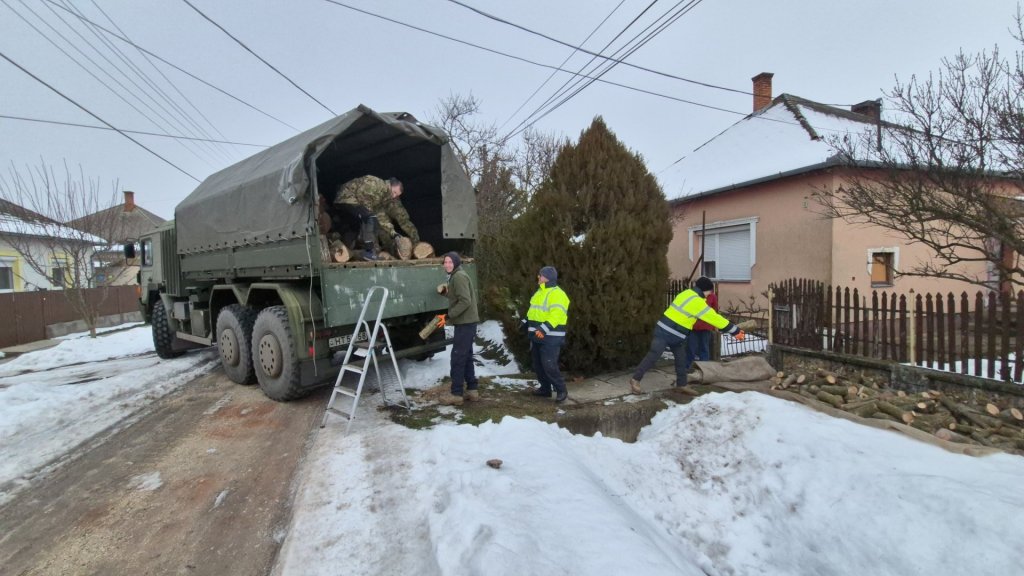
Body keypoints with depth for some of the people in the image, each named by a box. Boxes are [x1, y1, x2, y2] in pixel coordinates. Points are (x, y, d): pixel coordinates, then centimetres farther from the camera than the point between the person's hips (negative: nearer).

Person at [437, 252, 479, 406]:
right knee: (466, 357, 14)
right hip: (466, 322, 11)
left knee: (457, 358, -7)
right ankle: (472, 390, 20)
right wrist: (445, 290, 5)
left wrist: (450, 315, -21)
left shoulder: (459, 276, -14)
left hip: (465, 323, -11)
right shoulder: (455, 276, 19)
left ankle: (456, 394, -1)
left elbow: (465, 301, -23)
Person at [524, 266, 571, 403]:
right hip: (537, 335, 10)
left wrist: (544, 329, -35)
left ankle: (561, 390, 4)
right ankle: (545, 388, 27)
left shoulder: (557, 294, -15)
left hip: (550, 337, -10)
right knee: (538, 364, 14)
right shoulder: (539, 292, 16)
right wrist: (530, 327, 21)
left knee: (549, 365, -10)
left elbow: (556, 315, -26)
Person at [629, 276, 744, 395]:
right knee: (653, 357, -6)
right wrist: (736, 331, -9)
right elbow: (715, 318, -16)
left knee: (681, 358, 12)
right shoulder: (696, 302, -19)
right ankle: (635, 380, 1)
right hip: (665, 332, -10)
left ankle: (682, 385, 20)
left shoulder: (687, 293, 7)